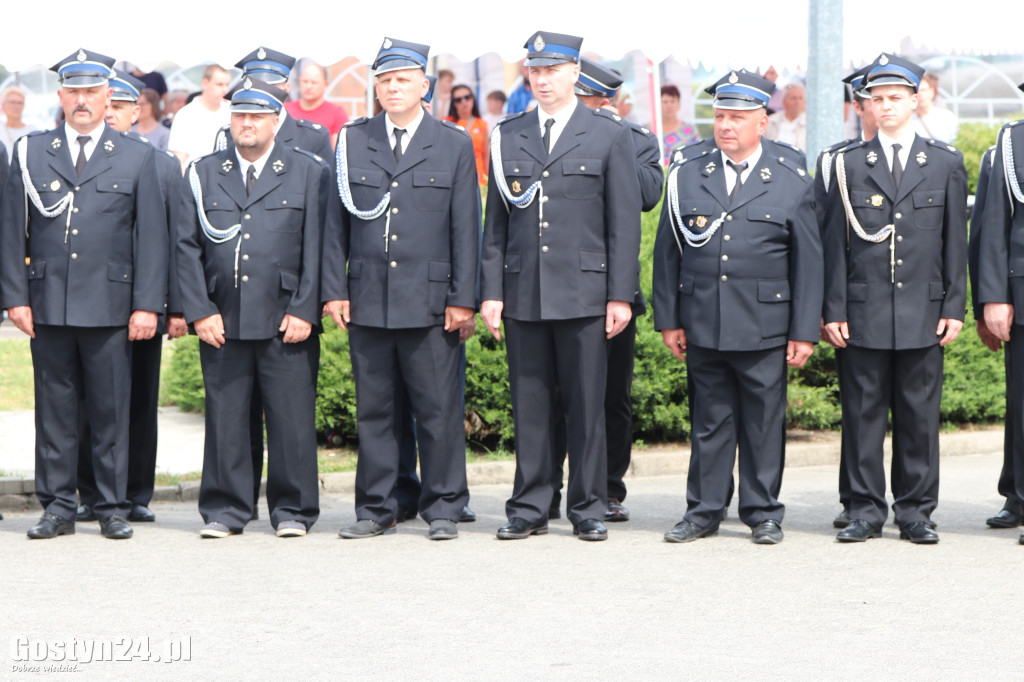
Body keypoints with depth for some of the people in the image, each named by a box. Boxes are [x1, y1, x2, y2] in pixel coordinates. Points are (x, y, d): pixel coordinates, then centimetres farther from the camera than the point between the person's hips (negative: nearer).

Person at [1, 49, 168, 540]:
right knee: (54, 410, 4)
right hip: (48, 306, 1)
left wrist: (147, 305, -3)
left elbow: (151, 237, 4)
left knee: (112, 412, 1)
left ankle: (113, 509, 9)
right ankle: (58, 507, 11)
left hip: (110, 308, -1)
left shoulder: (137, 157, 7)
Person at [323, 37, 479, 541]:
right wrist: (334, 289, 2)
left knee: (438, 409, -1)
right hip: (367, 301, 2)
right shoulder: (352, 142, 10)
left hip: (430, 303, -2)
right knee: (374, 410, 6)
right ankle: (376, 509, 14)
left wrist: (463, 297, -4)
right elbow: (337, 223, 10)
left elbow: (465, 228, 3)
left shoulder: (454, 144, 6)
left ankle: (443, 508, 8)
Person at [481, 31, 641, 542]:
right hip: (523, 294, 2)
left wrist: (621, 295, -6)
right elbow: (496, 221, 11)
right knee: (529, 405, 4)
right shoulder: (507, 136, 11)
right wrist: (491, 292, 4)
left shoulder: (610, 135, 3)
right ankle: (529, 509, 11)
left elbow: (625, 221, 0)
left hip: (584, 293, -2)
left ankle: (588, 509, 9)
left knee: (586, 404, 0)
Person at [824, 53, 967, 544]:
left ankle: (916, 513, 12)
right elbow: (835, 244, 5)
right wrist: (834, 311, -1)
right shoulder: (848, 165, 6)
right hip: (864, 313, 0)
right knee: (863, 415, 2)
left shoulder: (945, 163, 7)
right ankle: (866, 512, 9)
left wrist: (954, 308, 1)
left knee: (919, 416, 4)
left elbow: (956, 243, 7)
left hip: (922, 314, 0)